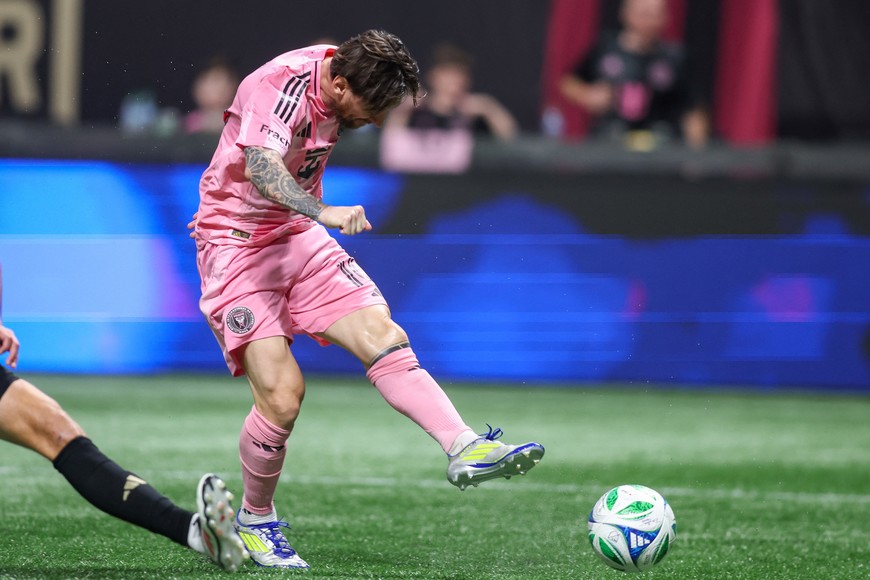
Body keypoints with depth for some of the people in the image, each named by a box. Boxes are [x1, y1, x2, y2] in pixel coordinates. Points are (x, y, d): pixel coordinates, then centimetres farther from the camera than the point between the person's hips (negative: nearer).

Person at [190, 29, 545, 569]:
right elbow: (259, 164, -44)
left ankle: (465, 448, -20)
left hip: (299, 238, 7)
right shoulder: (280, 86, -25)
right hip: (236, 241, -7)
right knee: (282, 392, -16)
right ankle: (255, 521, 5)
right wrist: (323, 213, -59)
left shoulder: (341, 76, 0)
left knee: (385, 337, -12)